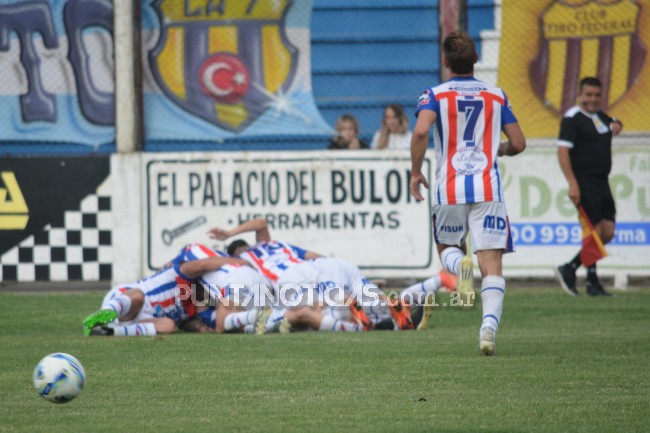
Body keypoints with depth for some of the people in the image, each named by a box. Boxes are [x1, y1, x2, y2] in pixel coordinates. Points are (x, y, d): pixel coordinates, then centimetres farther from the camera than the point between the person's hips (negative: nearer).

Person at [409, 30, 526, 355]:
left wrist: (415, 172, -5)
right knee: (492, 265, -2)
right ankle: (489, 326, -23)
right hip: (488, 188, 1)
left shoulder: (435, 95, 2)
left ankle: (460, 265, -12)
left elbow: (421, 131, -17)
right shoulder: (496, 96, 10)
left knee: (446, 247, 23)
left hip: (448, 190, -1)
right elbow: (518, 144, 10)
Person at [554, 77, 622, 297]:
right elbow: (563, 151, -17)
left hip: (602, 183, 9)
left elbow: (615, 123, 39)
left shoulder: (599, 115, 15)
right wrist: (572, 184, -24)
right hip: (585, 184, -9)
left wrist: (615, 125, 13)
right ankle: (592, 283, 0)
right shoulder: (572, 118, -10)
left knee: (607, 233, 5)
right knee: (594, 232, -9)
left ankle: (570, 269, 14)